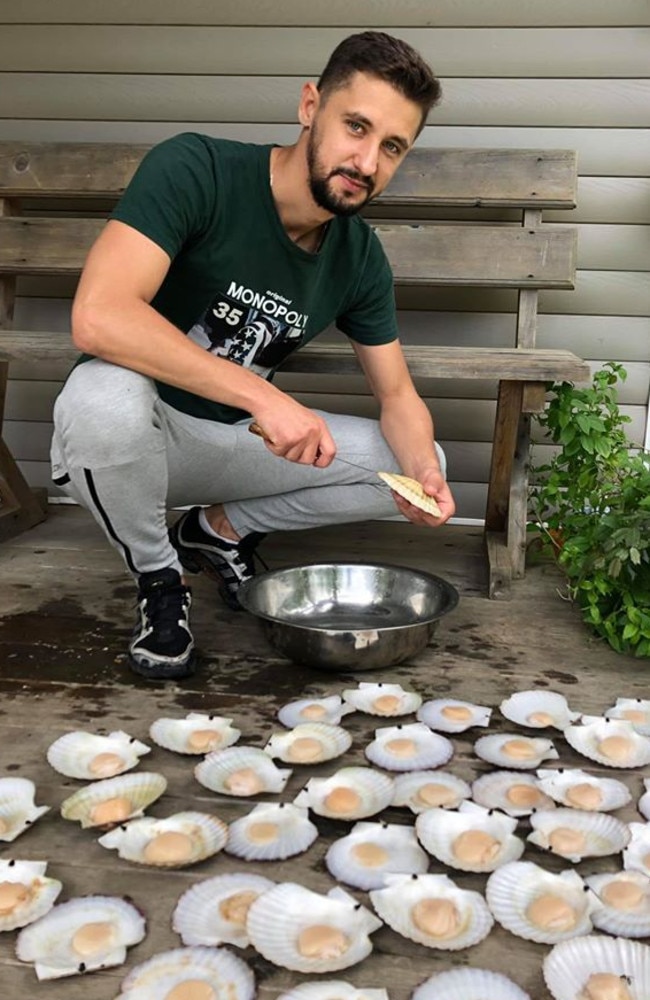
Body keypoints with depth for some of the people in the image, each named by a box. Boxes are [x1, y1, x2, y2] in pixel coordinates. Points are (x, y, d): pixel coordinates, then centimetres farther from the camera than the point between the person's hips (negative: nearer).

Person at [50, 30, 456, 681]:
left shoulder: (360, 256, -4)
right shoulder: (195, 171, -22)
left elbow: (396, 396, 4)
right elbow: (97, 316, -36)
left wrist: (421, 472, -19)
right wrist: (261, 395, -39)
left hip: (236, 439, 5)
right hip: (135, 431, -5)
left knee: (419, 463, -4)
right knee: (107, 397, -40)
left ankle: (219, 528, 11)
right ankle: (158, 580, -8)